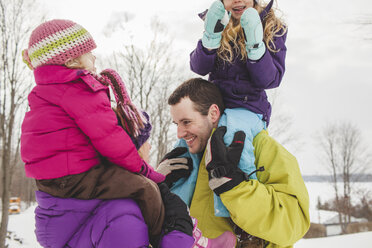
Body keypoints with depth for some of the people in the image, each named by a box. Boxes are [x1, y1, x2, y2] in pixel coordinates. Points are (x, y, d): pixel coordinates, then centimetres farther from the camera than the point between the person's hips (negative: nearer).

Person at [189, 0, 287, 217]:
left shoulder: (273, 28, 5)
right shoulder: (219, 24, 12)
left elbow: (270, 80, -5)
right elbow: (199, 68, 0)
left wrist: (255, 44, -19)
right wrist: (212, 35, -16)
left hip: (249, 108, -4)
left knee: (230, 125, -37)